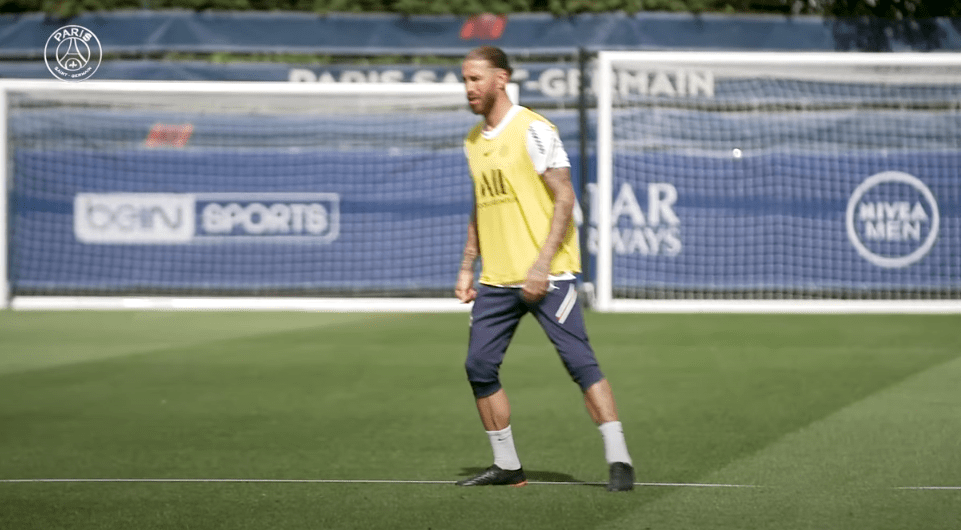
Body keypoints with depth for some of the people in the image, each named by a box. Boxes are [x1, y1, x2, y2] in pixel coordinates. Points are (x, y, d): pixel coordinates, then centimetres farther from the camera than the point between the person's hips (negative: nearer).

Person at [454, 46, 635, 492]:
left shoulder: (532, 129, -9)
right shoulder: (474, 141, 14)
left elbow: (564, 199, -12)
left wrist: (543, 263, -20)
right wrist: (467, 267, 18)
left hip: (547, 275, -7)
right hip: (496, 279, 8)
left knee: (579, 361, -12)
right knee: (479, 367, 3)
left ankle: (618, 460, -10)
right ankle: (506, 465, 14)